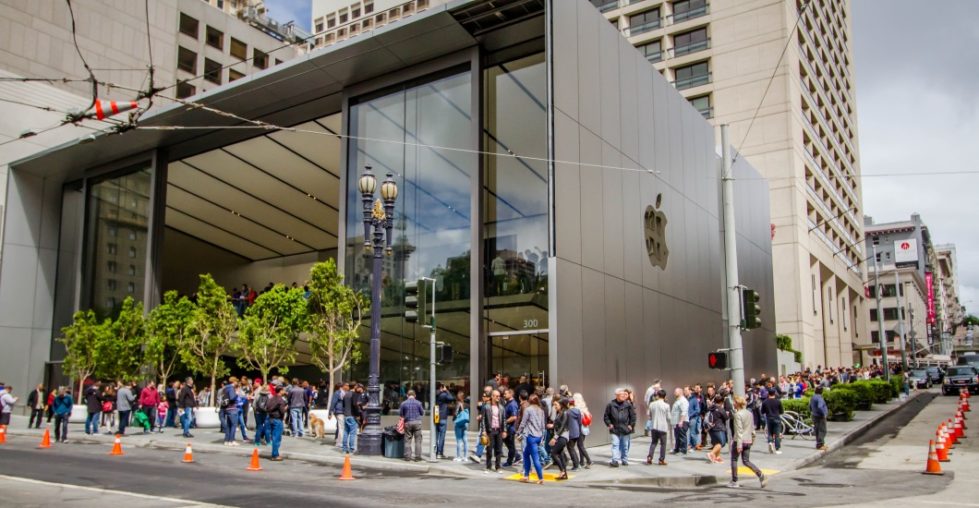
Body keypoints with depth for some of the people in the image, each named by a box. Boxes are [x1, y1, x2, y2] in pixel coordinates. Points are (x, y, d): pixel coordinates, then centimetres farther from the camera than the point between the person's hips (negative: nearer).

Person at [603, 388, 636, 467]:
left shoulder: (628, 404, -4)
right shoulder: (611, 405, -4)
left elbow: (633, 415, 4)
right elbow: (606, 416, 7)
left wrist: (631, 425, -1)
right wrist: (609, 424, -1)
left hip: (625, 430, 1)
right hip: (615, 430, -1)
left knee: (625, 446, 11)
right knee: (615, 445, -8)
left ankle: (625, 460, 23)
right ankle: (615, 460, -10)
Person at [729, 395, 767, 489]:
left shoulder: (738, 414, -15)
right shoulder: (749, 413, 8)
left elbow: (739, 430, -19)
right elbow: (752, 427, 14)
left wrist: (739, 444, -20)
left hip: (739, 440, -7)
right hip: (748, 440, 7)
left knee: (734, 460, 9)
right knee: (746, 461, 11)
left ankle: (734, 482, 13)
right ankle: (761, 476, -5)